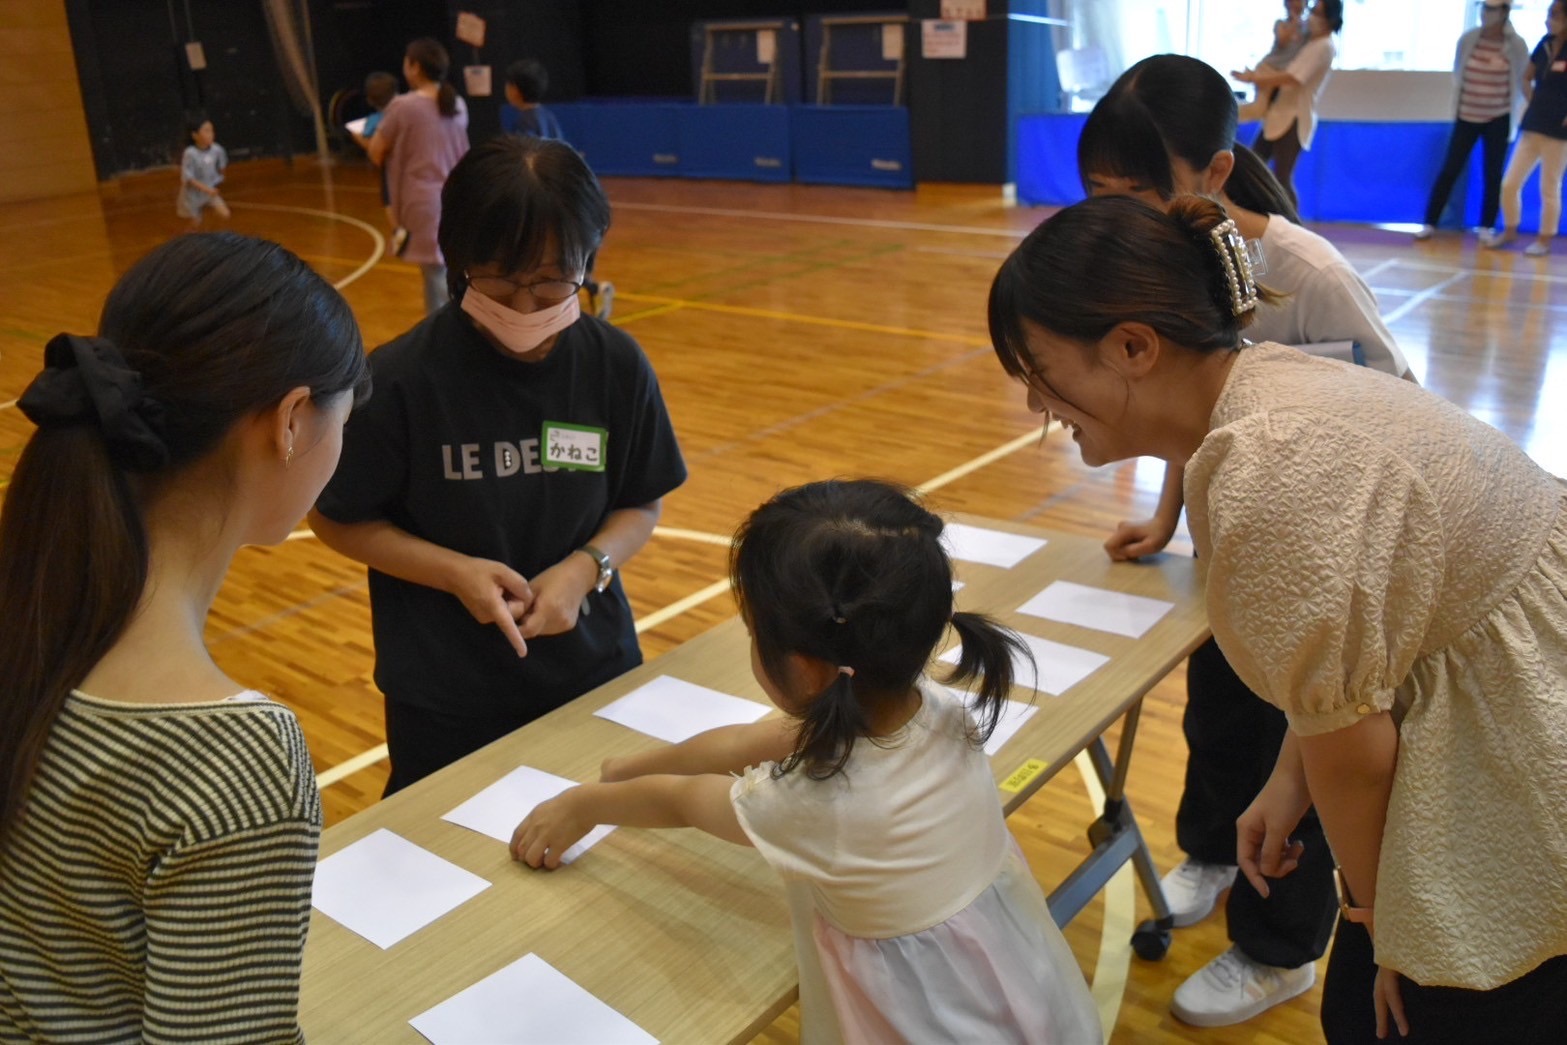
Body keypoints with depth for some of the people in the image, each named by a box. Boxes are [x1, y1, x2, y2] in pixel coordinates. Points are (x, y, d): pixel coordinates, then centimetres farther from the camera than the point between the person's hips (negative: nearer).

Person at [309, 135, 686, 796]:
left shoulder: (617, 366, -9)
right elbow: (336, 520, -6)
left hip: (593, 677, 2)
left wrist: (586, 567, -18)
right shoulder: (402, 377, -17)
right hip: (445, 697, -2)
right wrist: (455, 571, -19)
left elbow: (641, 506, 2)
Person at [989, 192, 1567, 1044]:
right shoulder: (1265, 388, 0)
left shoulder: (1264, 471, -29)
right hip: (1484, 753, 8)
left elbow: (1349, 737, -20)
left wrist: (1386, 927, -5)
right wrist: (1288, 784, 5)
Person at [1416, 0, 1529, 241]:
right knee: (1449, 171, 0)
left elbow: (1523, 80, 1)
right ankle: (1429, 224, 5)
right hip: (1466, 116, 1)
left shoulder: (1516, 45, -8)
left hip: (1498, 119, -1)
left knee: (1492, 175, 5)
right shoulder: (1468, 39, -4)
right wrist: (1467, 92, 4)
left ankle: (1486, 228, 12)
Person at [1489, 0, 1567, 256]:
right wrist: (1534, 103, 9)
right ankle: (1509, 231, 24)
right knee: (1509, 184, 6)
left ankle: (1544, 240, 16)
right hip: (1532, 126, 6)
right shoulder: (1545, 43, 6)